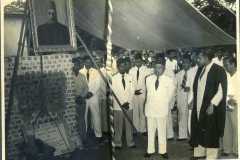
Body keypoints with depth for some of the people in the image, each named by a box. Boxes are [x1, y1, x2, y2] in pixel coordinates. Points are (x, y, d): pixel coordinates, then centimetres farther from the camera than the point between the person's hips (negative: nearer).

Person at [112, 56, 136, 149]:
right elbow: (114, 93, -6)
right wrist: (122, 104, -11)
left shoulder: (129, 77, 5)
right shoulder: (114, 78, -3)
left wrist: (128, 102, -9)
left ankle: (130, 142, 20)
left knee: (129, 125, 9)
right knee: (118, 126, 4)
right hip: (118, 106, -2)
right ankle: (118, 143, 16)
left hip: (129, 106, 2)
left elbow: (132, 91, 4)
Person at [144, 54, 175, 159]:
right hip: (150, 109, 2)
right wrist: (150, 103, 10)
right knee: (150, 131, 11)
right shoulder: (148, 79, -1)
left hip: (162, 110, -2)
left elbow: (170, 95, 3)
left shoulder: (169, 80, -8)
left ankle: (162, 151, 19)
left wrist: (164, 105, 8)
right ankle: (150, 150, 22)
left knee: (162, 131, 7)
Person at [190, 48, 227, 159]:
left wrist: (212, 104, -20)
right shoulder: (200, 69, 9)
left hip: (211, 107, -7)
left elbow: (222, 90, -16)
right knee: (198, 130, 13)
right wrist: (194, 100, 13)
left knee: (211, 133, 2)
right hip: (198, 106, 7)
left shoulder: (218, 70, -12)